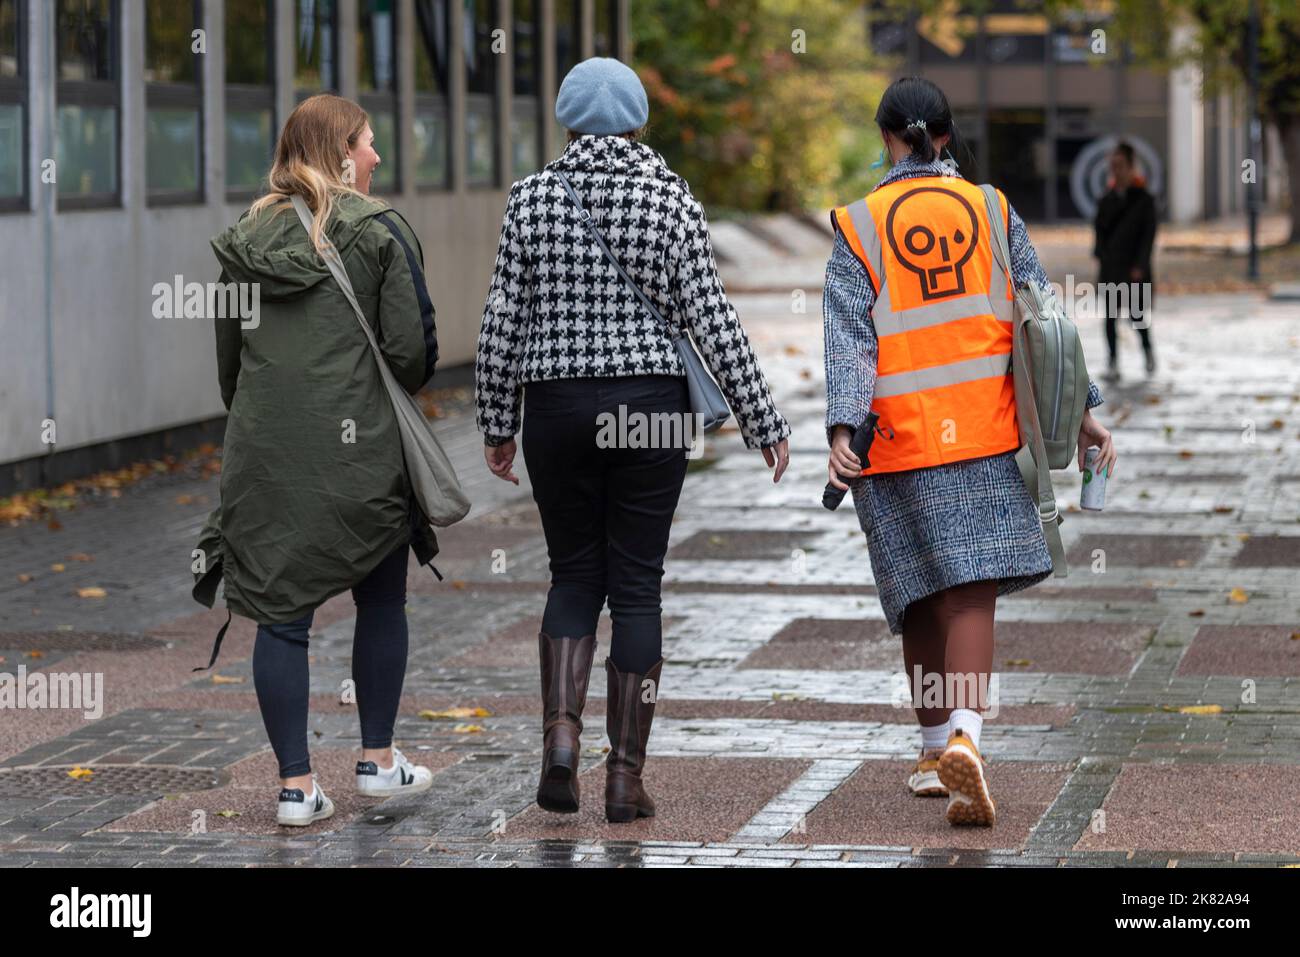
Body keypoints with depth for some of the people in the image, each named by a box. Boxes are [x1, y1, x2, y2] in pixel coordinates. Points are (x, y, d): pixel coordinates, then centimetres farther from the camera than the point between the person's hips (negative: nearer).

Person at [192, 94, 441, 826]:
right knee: (382, 602, 15)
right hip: (361, 444, -3)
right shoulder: (379, 230, -5)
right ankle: (379, 761, 22)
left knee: (282, 613, 4)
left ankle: (296, 785, 3)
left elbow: (227, 353, 11)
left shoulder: (248, 239, 8)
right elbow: (413, 345, -9)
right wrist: (400, 394, 12)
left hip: (266, 452, 3)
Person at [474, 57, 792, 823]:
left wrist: (497, 422, 10)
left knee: (574, 574, 15)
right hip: (650, 407, -1)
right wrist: (764, 422, 1)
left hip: (557, 408, 1)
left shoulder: (533, 198, -1)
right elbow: (713, 321, -6)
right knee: (636, 587, 5)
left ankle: (561, 731, -6)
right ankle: (626, 775, 5)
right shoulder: (672, 201, -4)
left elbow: (504, 322, -1)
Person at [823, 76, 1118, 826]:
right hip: (983, 429, 0)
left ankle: (936, 751, 23)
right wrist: (1080, 411, 4)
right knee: (972, 592, -6)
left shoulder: (859, 228, 1)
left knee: (919, 596, 13)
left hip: (897, 438, 0)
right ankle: (963, 735, -27)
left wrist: (842, 432, -17)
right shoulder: (991, 211, 4)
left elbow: (849, 337, -9)